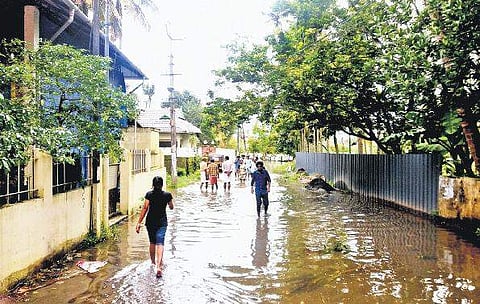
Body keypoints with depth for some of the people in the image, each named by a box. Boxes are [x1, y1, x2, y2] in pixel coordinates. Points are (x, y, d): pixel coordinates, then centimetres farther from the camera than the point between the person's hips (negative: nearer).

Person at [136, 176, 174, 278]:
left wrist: (139, 222, -7)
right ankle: (158, 266, -21)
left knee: (152, 242, 19)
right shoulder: (167, 195, -3)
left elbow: (145, 208, -9)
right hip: (162, 222, -1)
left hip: (150, 221, 2)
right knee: (160, 243, -6)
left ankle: (153, 261, 37)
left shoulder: (149, 194, -4)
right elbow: (171, 207, 12)